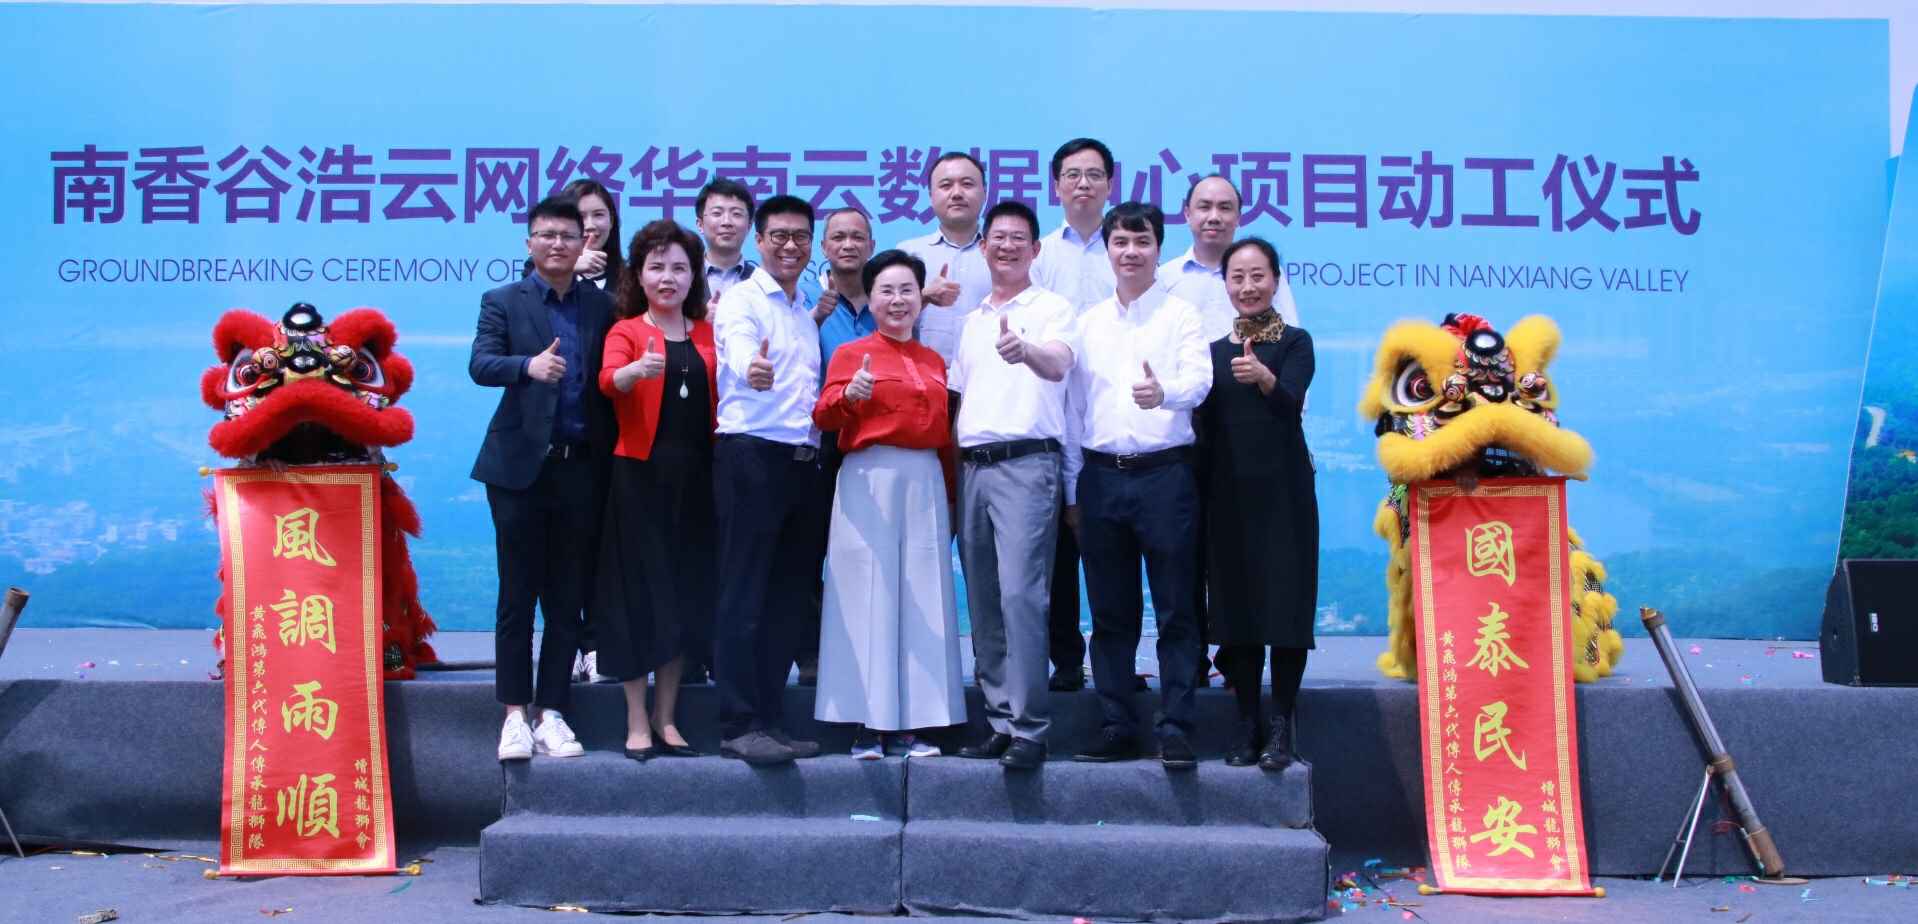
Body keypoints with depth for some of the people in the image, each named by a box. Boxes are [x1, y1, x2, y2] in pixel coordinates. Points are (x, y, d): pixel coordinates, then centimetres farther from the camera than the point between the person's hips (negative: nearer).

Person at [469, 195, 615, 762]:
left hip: (583, 468, 2)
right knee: (517, 596, 3)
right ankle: (515, 714, 11)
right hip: (523, 465, -2)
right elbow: (480, 365, -10)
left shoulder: (602, 307, 10)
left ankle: (552, 712, 14)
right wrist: (528, 365, -30)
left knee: (568, 599, 6)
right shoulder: (503, 302, 5)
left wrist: (612, 460, -10)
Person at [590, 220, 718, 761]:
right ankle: (637, 723, 9)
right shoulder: (626, 331, 2)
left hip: (696, 476, 4)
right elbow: (608, 380, -19)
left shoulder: (708, 334, 13)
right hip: (641, 474, -4)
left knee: (686, 595, 7)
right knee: (639, 593, -1)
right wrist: (638, 369, -39)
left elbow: (721, 398, 13)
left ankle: (667, 719, 19)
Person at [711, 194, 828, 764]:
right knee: (744, 596, -6)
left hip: (802, 460, 7)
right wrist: (752, 370, -47)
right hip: (751, 455, -7)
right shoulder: (741, 300, -3)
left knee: (785, 598, 9)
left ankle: (769, 719, 15)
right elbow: (740, 353, -26)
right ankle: (739, 724, -3)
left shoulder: (807, 311, 20)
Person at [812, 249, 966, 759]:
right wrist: (849, 395, -30)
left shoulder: (934, 361, 17)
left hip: (925, 485, 5)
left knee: (923, 600, 3)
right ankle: (867, 724, 2)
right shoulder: (851, 353, 3)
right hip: (869, 483, -4)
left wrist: (952, 496, 16)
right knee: (870, 597, -4)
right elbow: (824, 416, -10)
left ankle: (916, 723, 9)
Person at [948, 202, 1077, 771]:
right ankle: (1000, 721, 15)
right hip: (972, 467, 7)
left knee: (1020, 595, -15)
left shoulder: (1051, 309, 2)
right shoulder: (972, 320, 21)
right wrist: (954, 462, 11)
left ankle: (1030, 729, -11)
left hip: (1025, 463, -7)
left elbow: (1057, 365, -19)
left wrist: (1026, 351, -41)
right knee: (983, 601, 8)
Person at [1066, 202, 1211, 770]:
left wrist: (1163, 393, -36)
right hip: (1101, 473, 4)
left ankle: (1175, 729, 3)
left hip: (1164, 472, -4)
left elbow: (1198, 379, -13)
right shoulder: (1088, 322, 14)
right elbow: (1074, 403, 15)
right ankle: (1116, 727, 15)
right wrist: (1072, 485, 11)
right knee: (1110, 611, 8)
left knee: (1175, 609, -2)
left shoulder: (1181, 315, 3)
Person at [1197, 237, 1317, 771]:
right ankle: (1248, 722, 12)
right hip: (1229, 491, 3)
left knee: (1285, 601, -4)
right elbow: (1204, 427, 9)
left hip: (1284, 489, -3)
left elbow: (1291, 402, -18)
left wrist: (1264, 378, -40)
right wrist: (1201, 497, 2)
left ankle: (1281, 726, 4)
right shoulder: (1213, 351, 11)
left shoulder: (1295, 342, 1)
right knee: (1235, 603, 3)